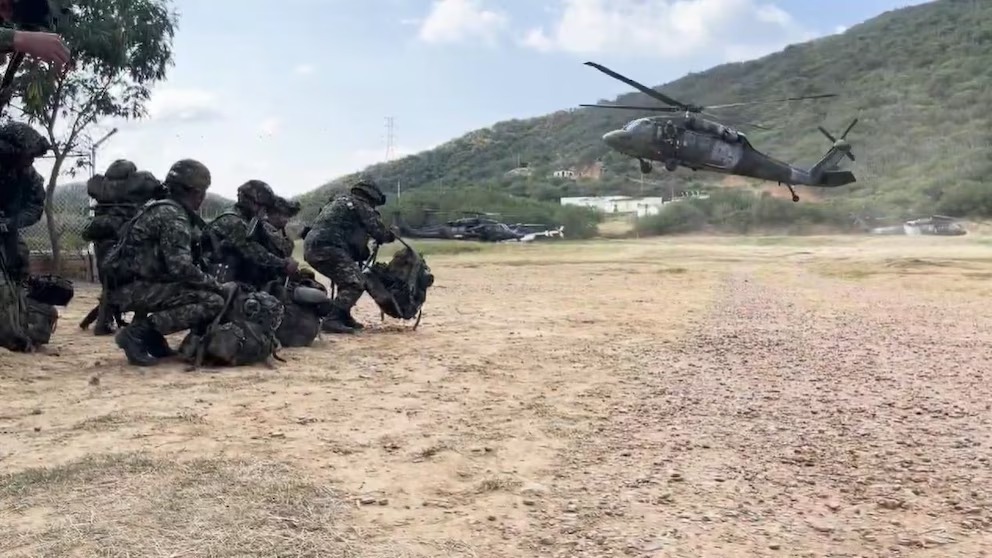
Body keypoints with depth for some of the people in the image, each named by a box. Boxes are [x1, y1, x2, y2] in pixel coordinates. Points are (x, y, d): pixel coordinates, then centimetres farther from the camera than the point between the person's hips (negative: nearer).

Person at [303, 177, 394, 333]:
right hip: (327, 248, -9)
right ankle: (332, 320, -19)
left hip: (312, 248, 9)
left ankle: (343, 317, 23)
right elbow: (379, 231, 0)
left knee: (348, 279, 23)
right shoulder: (361, 205, 4)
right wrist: (391, 235, 21)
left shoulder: (340, 201, 30)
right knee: (356, 283, -10)